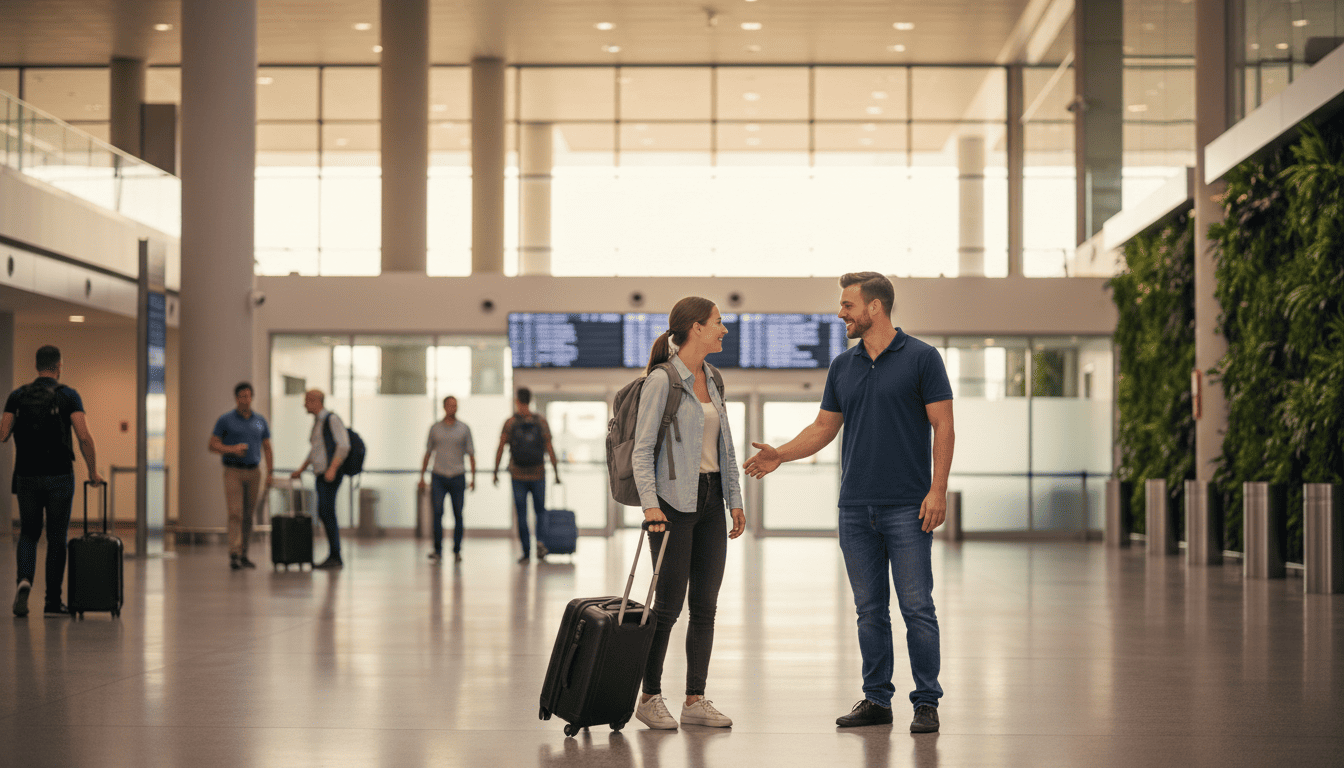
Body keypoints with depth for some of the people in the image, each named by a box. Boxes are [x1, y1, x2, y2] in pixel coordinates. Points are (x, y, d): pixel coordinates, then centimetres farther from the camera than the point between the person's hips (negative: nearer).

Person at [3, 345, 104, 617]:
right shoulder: (68, 396, -4)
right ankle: (53, 601, 9)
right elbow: (84, 437, -13)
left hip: (27, 476, 2)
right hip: (59, 476, -2)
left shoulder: (18, 396, 5)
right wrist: (93, 472, -2)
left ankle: (25, 580, -12)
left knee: (28, 533, 16)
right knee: (57, 538, 7)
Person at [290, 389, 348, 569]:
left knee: (327, 512, -13)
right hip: (321, 474, 9)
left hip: (331, 474, -9)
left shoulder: (332, 419, -8)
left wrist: (332, 468, -25)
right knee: (324, 514, 7)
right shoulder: (318, 422, 19)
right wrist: (301, 469, 25)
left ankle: (335, 557, -12)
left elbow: (344, 445, -17)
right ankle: (333, 556, 10)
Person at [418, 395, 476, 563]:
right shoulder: (435, 428, 7)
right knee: (437, 512, -11)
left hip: (457, 476, 0)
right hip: (438, 476, 0)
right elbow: (428, 453, 13)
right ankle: (438, 550, -9)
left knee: (458, 514, 2)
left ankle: (457, 550, 11)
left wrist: (473, 478, -1)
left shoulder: (464, 428, 5)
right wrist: (422, 476, 10)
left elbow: (471, 454, 6)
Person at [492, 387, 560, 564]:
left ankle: (526, 552, 4)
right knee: (540, 511, 15)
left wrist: (495, 472, 5)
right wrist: (556, 473, 3)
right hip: (538, 474, 1)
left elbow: (500, 450, -4)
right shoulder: (541, 421, -1)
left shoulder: (510, 423, -4)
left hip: (518, 475, -1)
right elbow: (550, 450, -3)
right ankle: (540, 540, -9)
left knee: (522, 514, 7)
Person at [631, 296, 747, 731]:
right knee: (669, 604, -3)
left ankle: (695, 700, 10)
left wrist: (735, 499, 12)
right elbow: (642, 448, -12)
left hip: (711, 502, 7)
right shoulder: (662, 380, -9)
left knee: (706, 605, 5)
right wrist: (649, 502, -21)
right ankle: (649, 697, 8)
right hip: (675, 501, -7)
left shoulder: (711, 381, 13)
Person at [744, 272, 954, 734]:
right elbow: (824, 427, 17)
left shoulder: (921, 358, -4)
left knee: (917, 607, -4)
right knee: (869, 609, 9)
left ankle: (926, 702, 4)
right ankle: (876, 699, 16)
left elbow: (943, 425, -6)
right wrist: (780, 455, 2)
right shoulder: (842, 366, 12)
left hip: (907, 507, -5)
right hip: (855, 508, 5)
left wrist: (937, 489, -14)